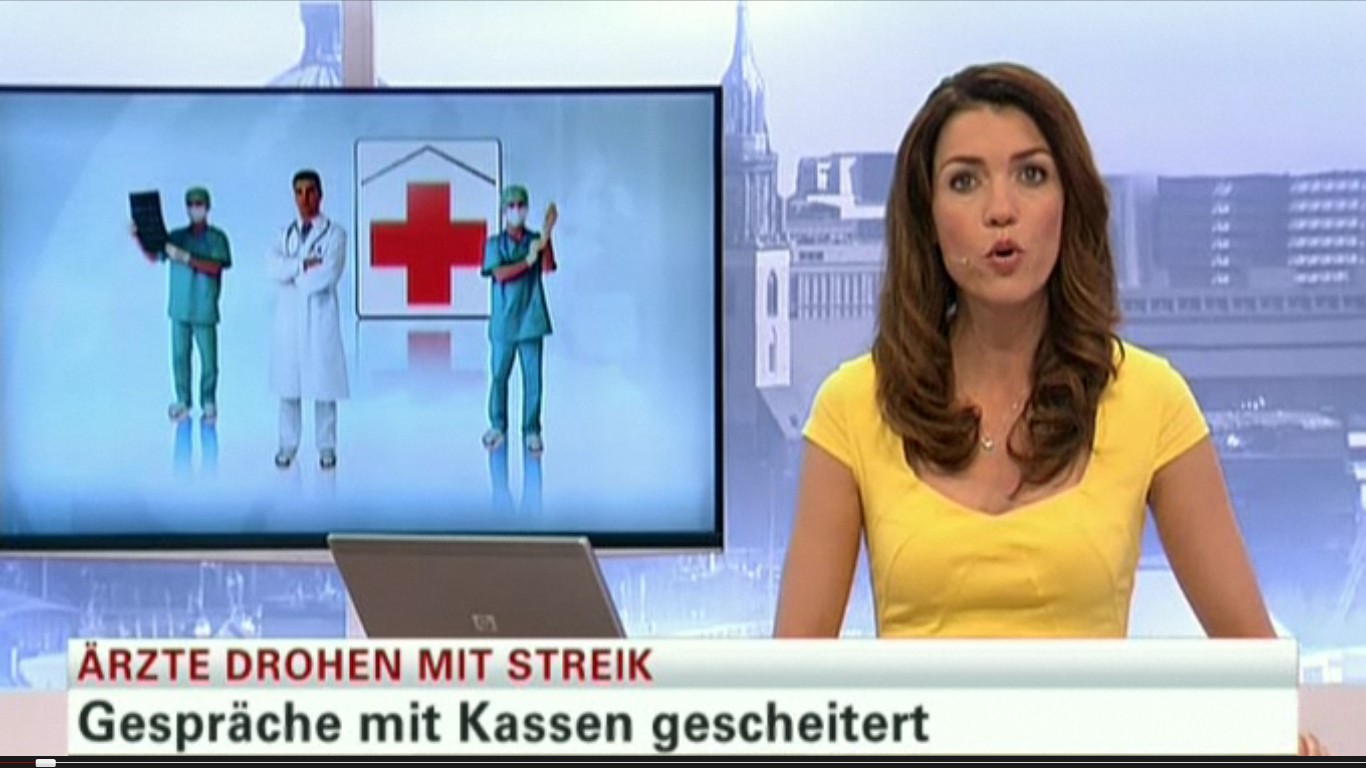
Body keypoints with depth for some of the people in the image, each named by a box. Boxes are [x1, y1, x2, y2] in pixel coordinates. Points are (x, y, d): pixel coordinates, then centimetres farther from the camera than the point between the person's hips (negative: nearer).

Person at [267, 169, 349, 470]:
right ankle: (288, 444, 12)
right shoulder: (285, 235, 12)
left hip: (320, 316, -3)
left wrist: (292, 274, -6)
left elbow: (328, 275, -14)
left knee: (323, 383, -2)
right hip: (288, 317, 3)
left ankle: (326, 447, 6)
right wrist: (306, 264, -14)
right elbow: (274, 269, -5)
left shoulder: (334, 234, -1)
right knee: (288, 382, 4)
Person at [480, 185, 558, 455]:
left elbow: (548, 267, -13)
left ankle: (532, 430, 10)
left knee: (533, 378, 1)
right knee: (499, 376, 6)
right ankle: (498, 427, 21)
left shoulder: (536, 240, 5)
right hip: (503, 321, 0)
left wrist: (547, 233, -24)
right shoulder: (495, 243, 2)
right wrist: (527, 262, -19)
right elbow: (500, 274, -12)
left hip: (531, 320, 0)